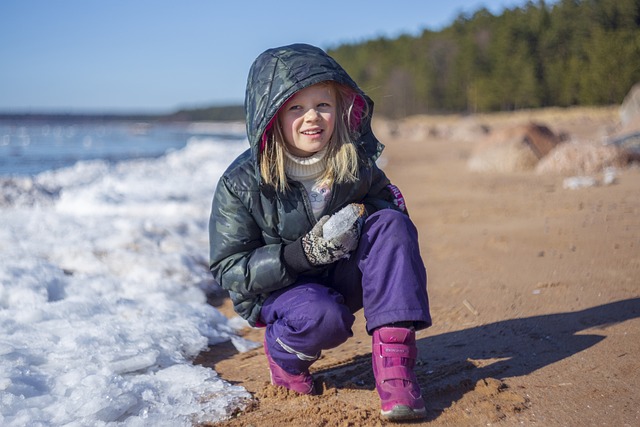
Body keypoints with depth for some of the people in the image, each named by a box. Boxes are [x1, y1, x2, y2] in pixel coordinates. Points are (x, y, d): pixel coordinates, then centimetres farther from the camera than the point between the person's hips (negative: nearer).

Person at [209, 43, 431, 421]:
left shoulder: (355, 162, -11)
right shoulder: (241, 184, -19)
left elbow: (383, 199, 7)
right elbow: (229, 270, -16)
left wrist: (362, 215, -20)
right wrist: (301, 253, -32)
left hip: (341, 278, 4)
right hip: (273, 289, -3)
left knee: (391, 223, -23)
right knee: (325, 318, -37)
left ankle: (393, 352, -26)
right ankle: (283, 352, 0)